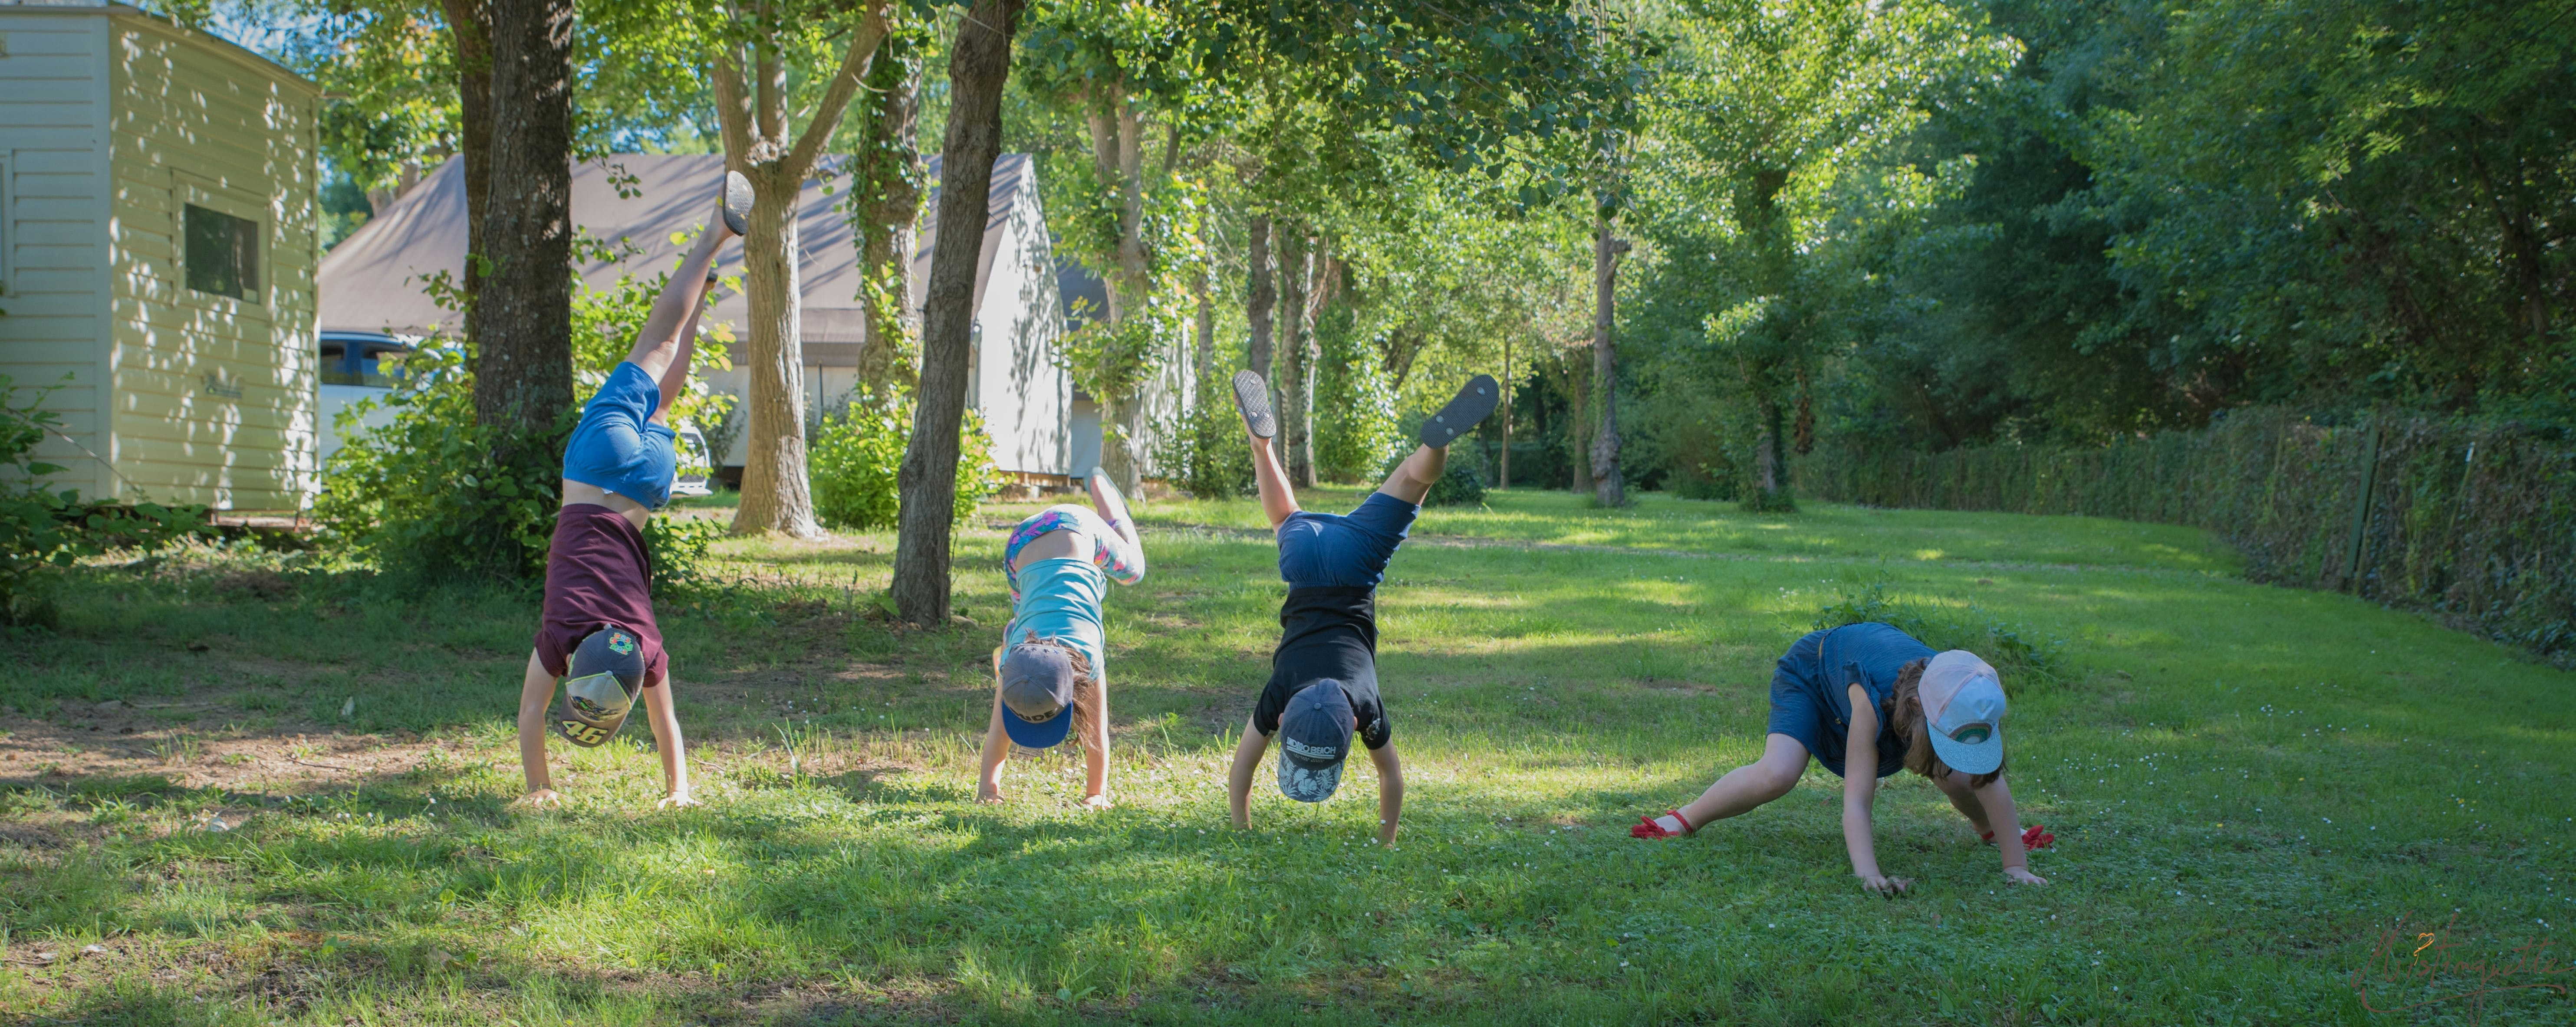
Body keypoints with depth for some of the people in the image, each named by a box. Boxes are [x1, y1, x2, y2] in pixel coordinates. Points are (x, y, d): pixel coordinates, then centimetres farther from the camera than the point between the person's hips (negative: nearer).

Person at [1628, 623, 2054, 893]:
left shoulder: (1966, 704, -36)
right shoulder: (1874, 696, -48)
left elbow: (1992, 782, -27)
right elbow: (1856, 800, -49)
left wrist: (2016, 865, -30)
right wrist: (1868, 873, -61)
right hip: (1810, 674, -5)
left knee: (1955, 777, 0)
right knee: (1775, 776, -29)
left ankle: (1988, 826, 35)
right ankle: (1687, 819, -8)